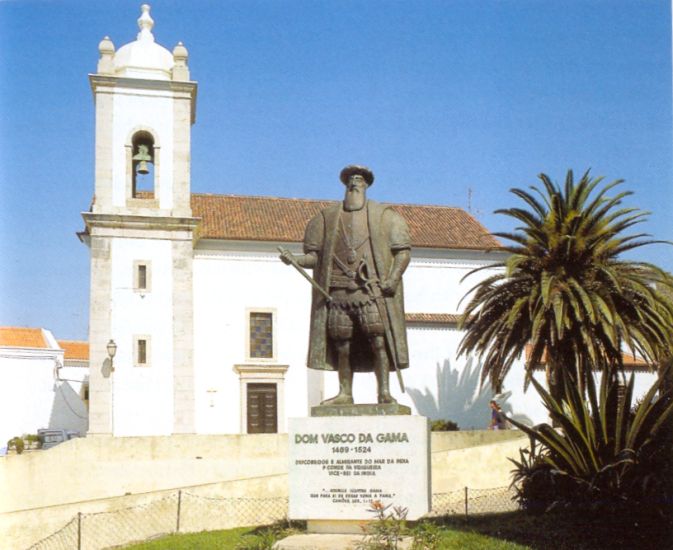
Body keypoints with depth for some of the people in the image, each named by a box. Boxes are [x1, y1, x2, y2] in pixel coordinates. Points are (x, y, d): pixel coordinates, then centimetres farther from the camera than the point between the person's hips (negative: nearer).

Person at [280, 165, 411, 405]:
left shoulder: (384, 215, 10)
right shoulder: (327, 218, 16)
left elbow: (403, 250, 5)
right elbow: (314, 255, 14)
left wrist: (393, 279, -9)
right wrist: (295, 259, -5)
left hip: (373, 290, -2)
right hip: (338, 292, 2)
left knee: (378, 340, -11)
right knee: (341, 345, 1)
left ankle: (384, 392, -6)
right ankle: (345, 393, 10)